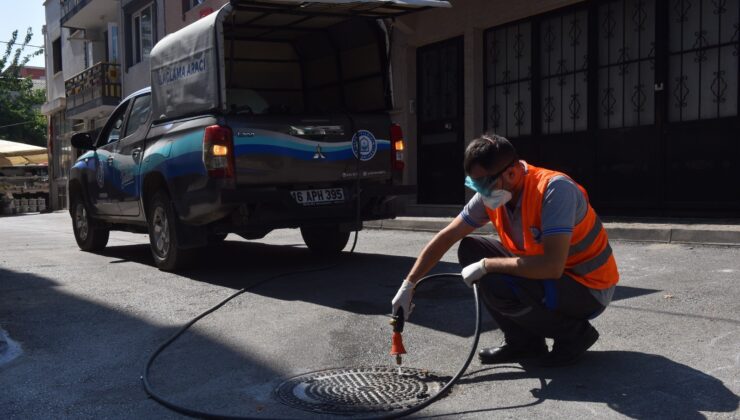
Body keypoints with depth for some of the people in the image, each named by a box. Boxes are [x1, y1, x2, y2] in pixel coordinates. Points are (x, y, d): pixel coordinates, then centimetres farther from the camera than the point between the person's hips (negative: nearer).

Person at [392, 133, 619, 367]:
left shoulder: (555, 189, -29)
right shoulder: (490, 195, -7)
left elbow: (552, 266, -38)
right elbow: (445, 238, 0)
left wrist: (486, 265, -28)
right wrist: (408, 285, -1)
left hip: (589, 288, -8)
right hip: (547, 275, 8)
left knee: (496, 286, -28)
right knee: (470, 249, 0)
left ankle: (574, 334, -2)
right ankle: (523, 343, 7)